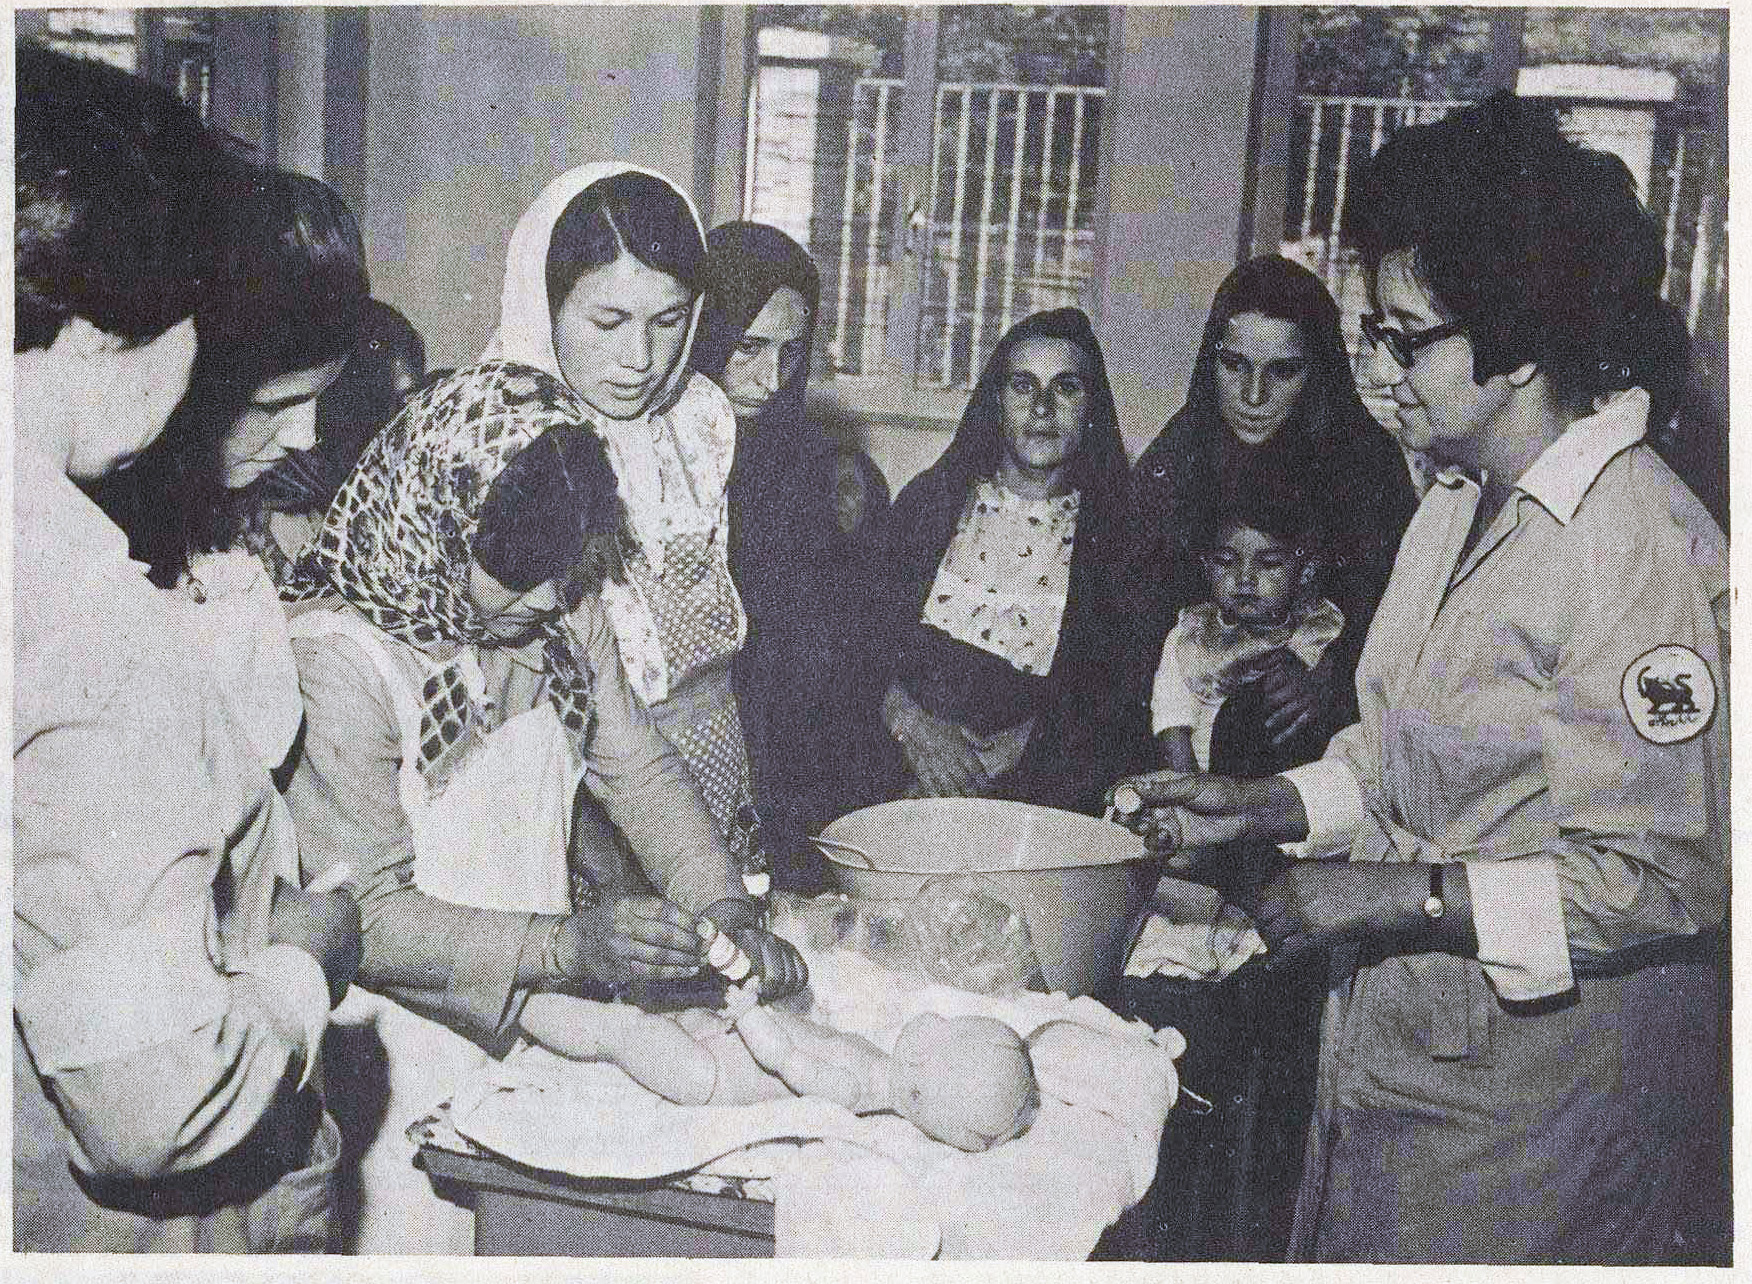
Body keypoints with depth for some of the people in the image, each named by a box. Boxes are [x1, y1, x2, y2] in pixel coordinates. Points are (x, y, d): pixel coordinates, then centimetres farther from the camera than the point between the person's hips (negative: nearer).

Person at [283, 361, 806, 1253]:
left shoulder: (565, 611, 1)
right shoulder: (340, 662, -20)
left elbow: (639, 770, 7)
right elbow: (367, 919, -21)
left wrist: (726, 909, -8)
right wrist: (567, 945, -31)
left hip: (549, 1007, 5)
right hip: (422, 1039, -5)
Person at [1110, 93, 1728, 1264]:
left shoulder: (1645, 551, -22)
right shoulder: (1459, 507, 9)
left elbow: (1667, 873, -23)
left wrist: (1404, 897, -22)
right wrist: (1262, 807, 7)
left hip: (1539, 1090, -8)